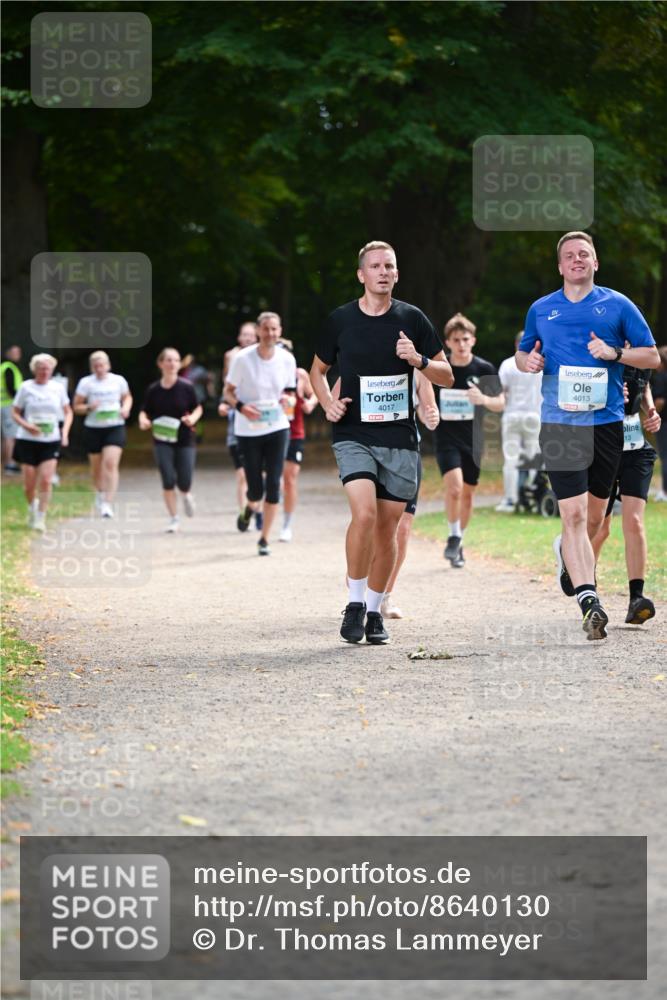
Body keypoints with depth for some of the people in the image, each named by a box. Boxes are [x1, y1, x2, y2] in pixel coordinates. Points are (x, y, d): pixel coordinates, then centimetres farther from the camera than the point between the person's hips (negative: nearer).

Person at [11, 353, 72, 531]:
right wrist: (26, 425, -17)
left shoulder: (58, 388, 3)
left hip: (51, 441, 1)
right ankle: (32, 507, 34)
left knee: (46, 481, -12)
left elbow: (68, 412, 14)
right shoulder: (26, 387, -2)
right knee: (30, 484, 3)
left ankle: (41, 518, -2)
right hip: (28, 440, -1)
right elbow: (15, 413, 2)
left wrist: (65, 431, -2)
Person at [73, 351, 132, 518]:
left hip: (115, 428, -1)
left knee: (111, 463, -17)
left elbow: (127, 397, 20)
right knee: (96, 466, 12)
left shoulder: (118, 381, 2)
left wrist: (125, 408, 0)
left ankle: (108, 503, -20)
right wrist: (89, 407, -19)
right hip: (93, 429, 1)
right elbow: (76, 407, 1)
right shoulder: (86, 383, -3)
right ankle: (100, 493, 43)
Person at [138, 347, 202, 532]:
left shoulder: (186, 387, -7)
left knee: (184, 483, -1)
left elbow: (197, 408, 6)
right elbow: (145, 412, 7)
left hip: (185, 440, 0)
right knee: (168, 481, -8)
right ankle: (173, 518, 8)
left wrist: (192, 418, -15)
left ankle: (187, 496, 37)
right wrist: (143, 421, -15)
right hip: (162, 441, 0)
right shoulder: (153, 390, -4)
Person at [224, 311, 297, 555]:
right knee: (256, 489, -2)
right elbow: (228, 392, -1)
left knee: (273, 485, -7)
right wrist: (241, 407, -20)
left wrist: (288, 400, -12)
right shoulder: (242, 359, -10)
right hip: (248, 431, -2)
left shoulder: (287, 359, -2)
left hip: (277, 427, 2)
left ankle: (265, 539, 6)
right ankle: (250, 508, 36)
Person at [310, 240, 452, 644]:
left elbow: (446, 376, 7)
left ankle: (374, 611, 20)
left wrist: (418, 360, -12)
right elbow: (318, 370, 18)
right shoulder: (341, 320, 2)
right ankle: (355, 603, -7)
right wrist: (328, 403, 0)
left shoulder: (412, 319, 3)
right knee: (364, 513, -21)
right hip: (354, 435, -2)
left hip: (400, 440, 2)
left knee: (387, 528, 5)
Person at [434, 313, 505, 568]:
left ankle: (459, 542, 28)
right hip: (447, 438, -2)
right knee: (454, 486, -22)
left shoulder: (484, 369, -4)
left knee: (467, 493, 10)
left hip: (473, 440, 2)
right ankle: (453, 537, -4)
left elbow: (500, 404, -1)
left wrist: (484, 399, -21)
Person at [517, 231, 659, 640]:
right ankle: (589, 600, -20)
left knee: (594, 515, 12)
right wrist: (528, 361, 0)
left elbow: (652, 356, 6)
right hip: (560, 424, -1)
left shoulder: (617, 305, 5)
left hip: (607, 422, 1)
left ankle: (569, 552, 45)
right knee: (574, 514, -14)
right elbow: (523, 353, 24)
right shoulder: (541, 309, 11)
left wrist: (615, 352, -12)